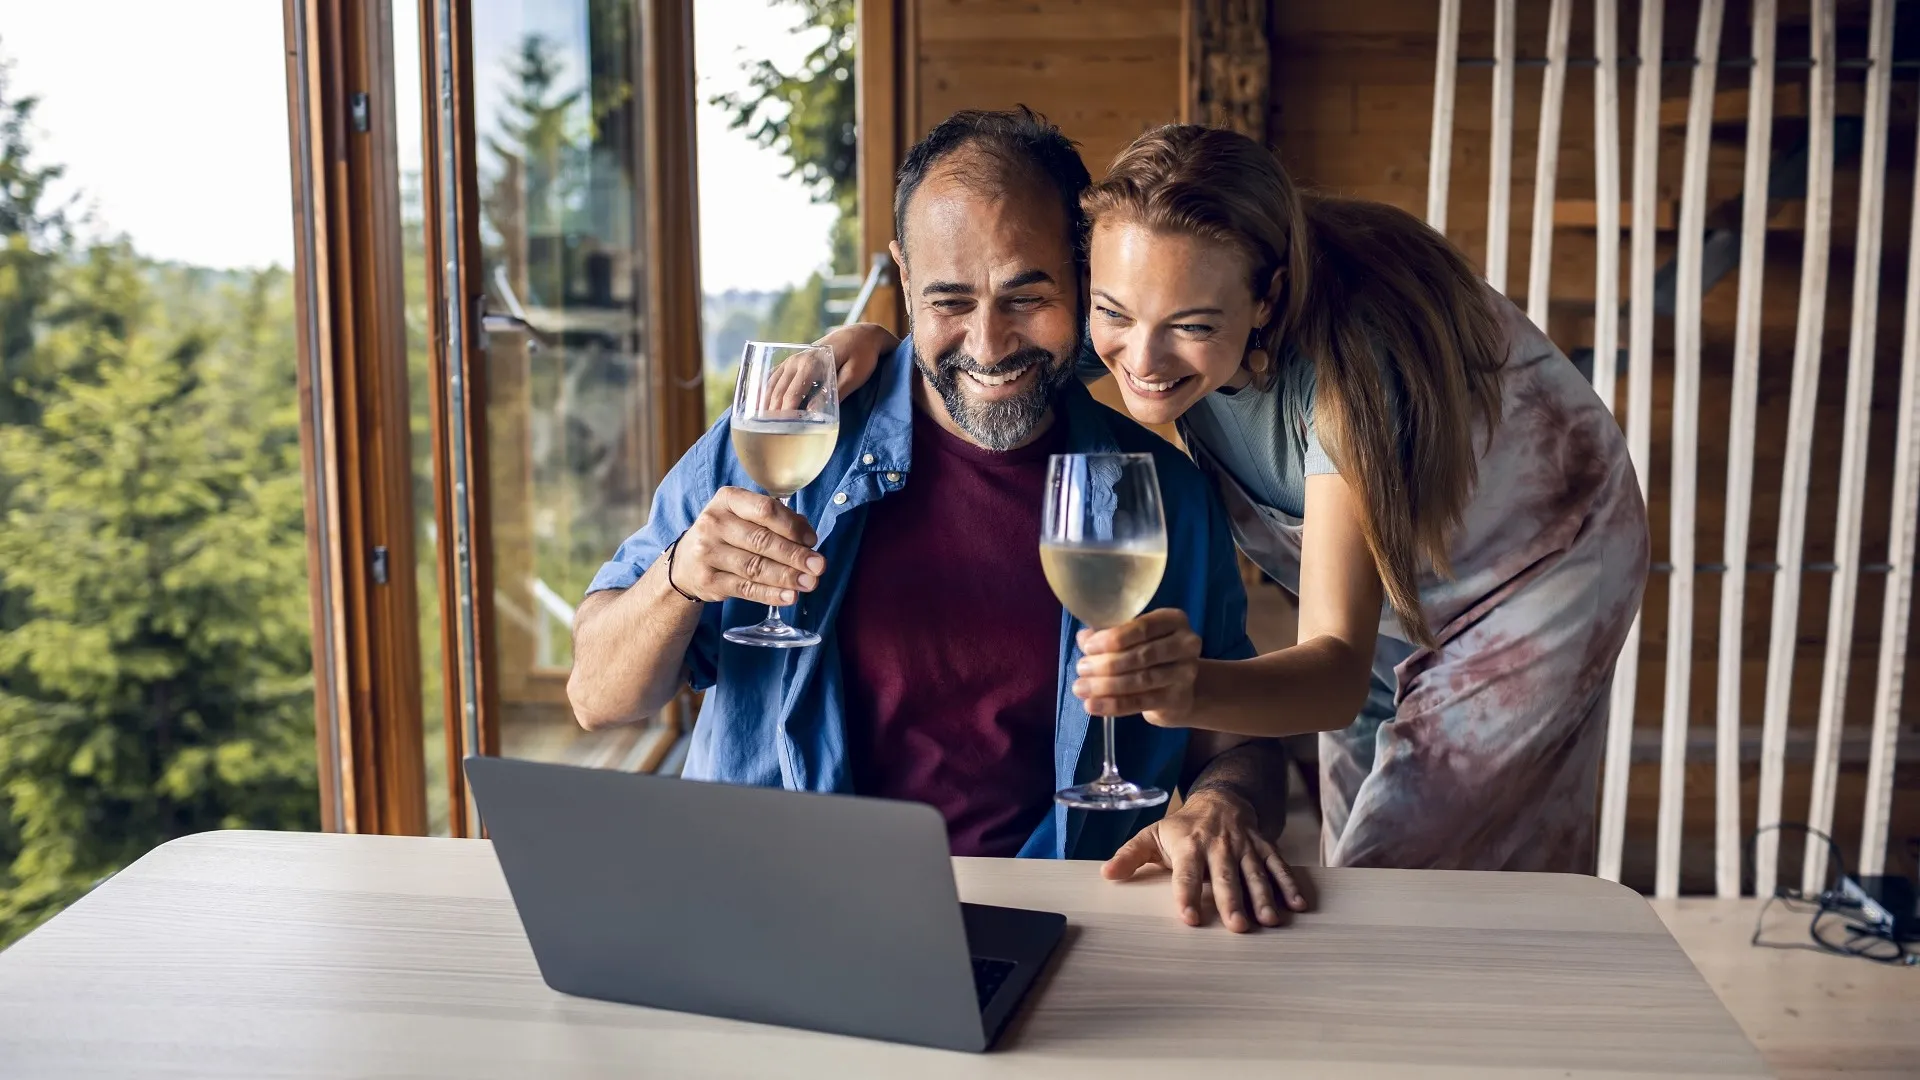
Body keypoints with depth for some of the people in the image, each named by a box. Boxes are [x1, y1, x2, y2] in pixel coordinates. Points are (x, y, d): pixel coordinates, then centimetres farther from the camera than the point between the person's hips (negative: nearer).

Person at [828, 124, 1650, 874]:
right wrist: (874, 337, -31)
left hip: (1539, 559, -5)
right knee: (1344, 873, 12)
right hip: (1382, 586, 5)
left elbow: (1340, 668, -46)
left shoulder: (1346, 359, -42)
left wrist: (1195, 689, -66)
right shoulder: (1138, 308, -27)